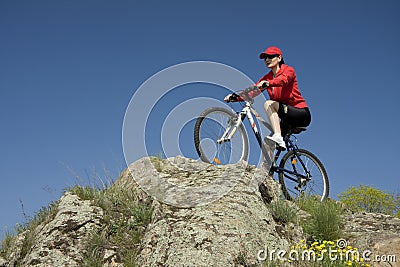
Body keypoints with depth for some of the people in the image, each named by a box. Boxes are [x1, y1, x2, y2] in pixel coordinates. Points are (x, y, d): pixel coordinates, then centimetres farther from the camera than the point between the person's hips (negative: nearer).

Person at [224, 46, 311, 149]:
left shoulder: (288, 70, -6)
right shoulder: (267, 78, 10)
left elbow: (282, 80, -31)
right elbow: (252, 91, -5)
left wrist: (268, 83, -52)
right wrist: (235, 97, -23)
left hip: (302, 114, -6)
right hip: (288, 119, 6)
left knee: (269, 104, -25)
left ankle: (278, 137, -34)